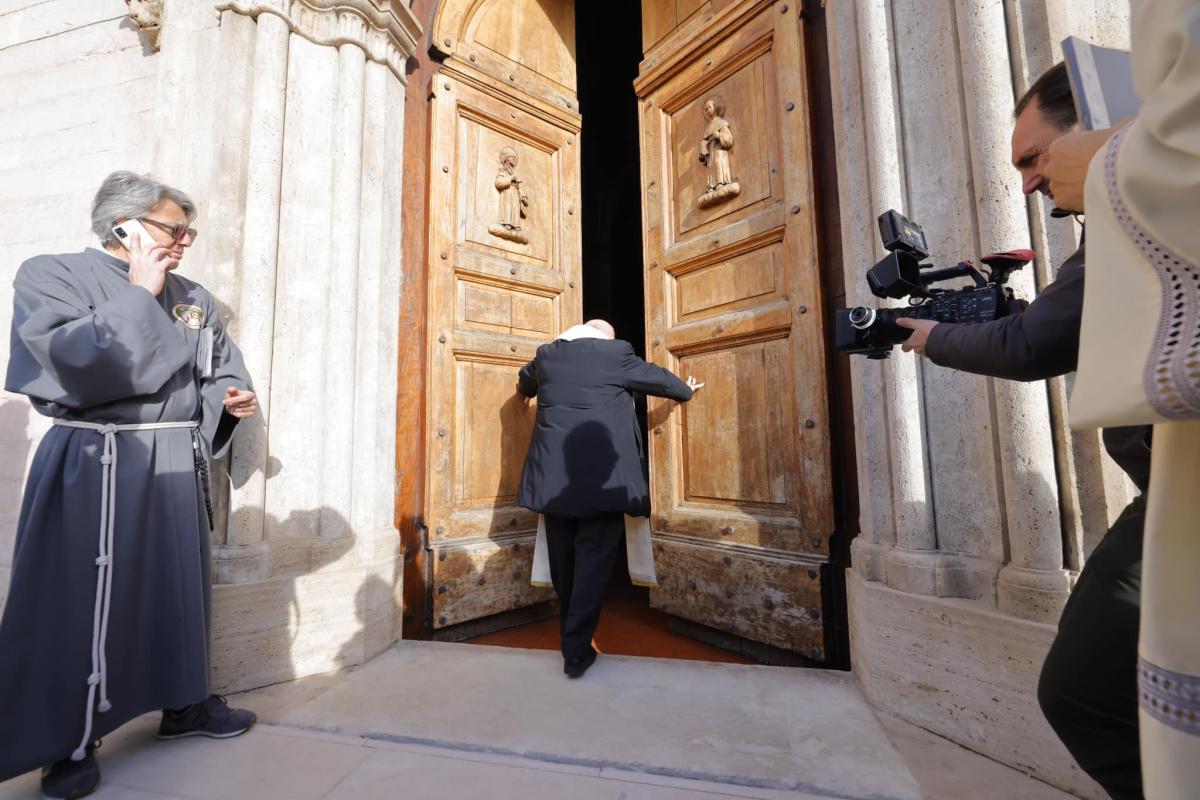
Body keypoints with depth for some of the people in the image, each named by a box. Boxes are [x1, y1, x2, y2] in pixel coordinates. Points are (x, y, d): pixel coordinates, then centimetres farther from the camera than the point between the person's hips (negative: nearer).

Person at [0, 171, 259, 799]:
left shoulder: (193, 297, 11)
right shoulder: (51, 276, -3)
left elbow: (220, 370, 17)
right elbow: (81, 365, -20)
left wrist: (231, 398, -5)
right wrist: (139, 295, -13)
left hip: (178, 462, 6)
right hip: (100, 462, -5)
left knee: (181, 583, 13)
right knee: (86, 598, 1)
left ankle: (184, 703, 31)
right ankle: (70, 744, 20)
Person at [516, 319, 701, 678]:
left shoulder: (546, 353, 10)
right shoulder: (616, 352, -1)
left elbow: (525, 383, 31)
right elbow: (660, 379, 13)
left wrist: (526, 387, 56)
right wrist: (687, 391, 34)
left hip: (554, 476, 5)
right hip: (601, 476, -4)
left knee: (564, 559, 16)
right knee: (594, 557, 3)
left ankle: (571, 635, 33)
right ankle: (576, 649, 5)